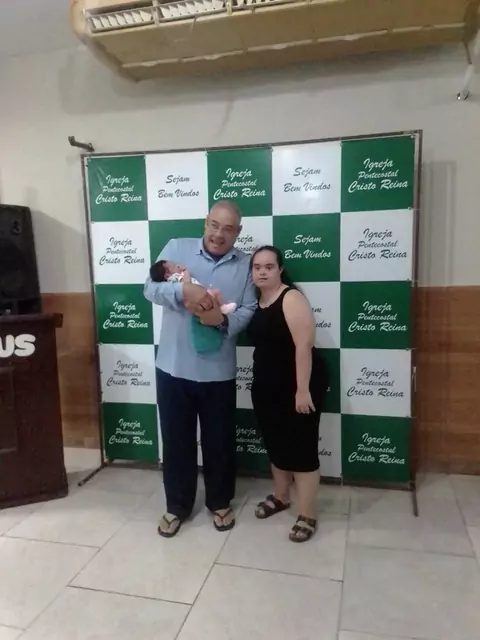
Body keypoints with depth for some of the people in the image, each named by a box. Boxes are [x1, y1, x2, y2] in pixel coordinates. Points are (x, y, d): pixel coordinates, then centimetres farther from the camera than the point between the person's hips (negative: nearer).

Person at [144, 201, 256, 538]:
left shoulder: (245, 264, 2)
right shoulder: (177, 248, 1)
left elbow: (249, 313, -2)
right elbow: (151, 288, -8)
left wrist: (223, 319, -23)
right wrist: (184, 289, -27)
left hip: (218, 370, 1)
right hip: (174, 366, 0)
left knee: (219, 441, 14)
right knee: (176, 439, 12)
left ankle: (220, 502, 36)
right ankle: (177, 506, 32)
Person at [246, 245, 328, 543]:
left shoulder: (291, 299, -16)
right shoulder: (255, 300, 8)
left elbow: (304, 345, -21)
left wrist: (303, 389, -23)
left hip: (297, 386, -8)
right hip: (266, 385, 8)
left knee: (301, 448, 0)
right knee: (275, 444, 18)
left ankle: (308, 515, 13)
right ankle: (281, 497, 37)